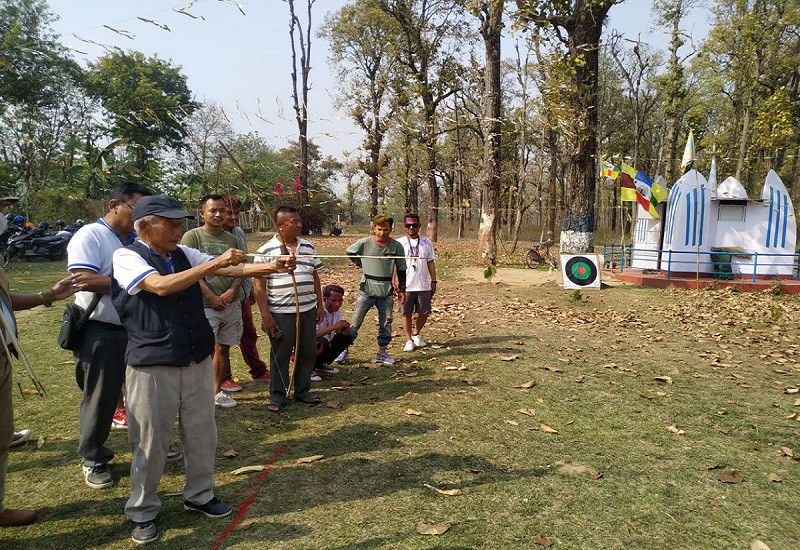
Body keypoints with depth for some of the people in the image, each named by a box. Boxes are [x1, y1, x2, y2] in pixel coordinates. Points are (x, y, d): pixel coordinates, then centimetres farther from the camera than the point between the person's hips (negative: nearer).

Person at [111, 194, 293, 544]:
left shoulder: (184, 254, 5)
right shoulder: (126, 257, -10)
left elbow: (229, 270, -4)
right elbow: (161, 286, -27)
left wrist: (271, 267, -19)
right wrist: (214, 263, -30)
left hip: (198, 362, 5)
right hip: (152, 367, -5)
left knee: (202, 434, 15)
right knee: (150, 443, 8)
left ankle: (199, 496, 34)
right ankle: (142, 512, 27)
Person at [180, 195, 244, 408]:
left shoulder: (232, 239, 12)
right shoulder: (192, 236, -2)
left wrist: (232, 291, -7)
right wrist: (211, 296, -14)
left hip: (231, 303, 5)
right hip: (205, 305, -5)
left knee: (223, 348, 12)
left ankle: (217, 391, 23)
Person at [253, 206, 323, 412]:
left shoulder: (308, 247, 8)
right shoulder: (266, 251, -6)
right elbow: (259, 285, -7)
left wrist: (320, 304, 12)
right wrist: (265, 314, -11)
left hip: (308, 310, 5)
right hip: (280, 312, -5)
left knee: (307, 352, 12)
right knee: (280, 355, 5)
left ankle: (303, 390, 28)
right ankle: (278, 396, 20)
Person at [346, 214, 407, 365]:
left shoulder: (396, 246, -3)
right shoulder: (365, 243, -7)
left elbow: (401, 269, 5)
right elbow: (349, 251, 13)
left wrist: (402, 290, 5)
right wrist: (361, 264, 4)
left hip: (386, 292, 2)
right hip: (366, 290, -1)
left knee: (386, 323, 7)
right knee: (354, 322, 0)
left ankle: (382, 352, 21)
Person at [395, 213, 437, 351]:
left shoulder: (426, 242, 7)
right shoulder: (399, 243, -1)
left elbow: (431, 262, 10)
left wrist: (433, 281, 8)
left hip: (424, 285, 2)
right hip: (406, 286, -2)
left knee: (424, 312, 7)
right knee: (406, 313, 5)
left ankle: (416, 334, 32)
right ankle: (409, 340, 20)